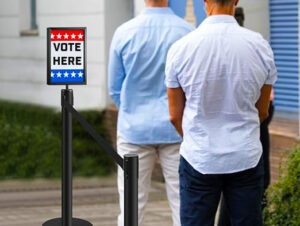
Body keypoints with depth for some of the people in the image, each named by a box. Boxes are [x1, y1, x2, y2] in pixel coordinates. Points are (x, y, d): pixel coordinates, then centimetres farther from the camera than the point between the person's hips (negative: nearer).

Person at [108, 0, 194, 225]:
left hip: (134, 130, 1)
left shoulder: (124, 33, -6)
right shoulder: (187, 32, -8)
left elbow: (115, 89, 4)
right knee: (183, 203, 5)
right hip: (176, 130, 0)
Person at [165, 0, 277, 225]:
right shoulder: (260, 46, -6)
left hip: (199, 159, -1)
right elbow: (262, 112, 7)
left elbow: (175, 116, 2)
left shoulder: (181, 48, -9)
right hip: (246, 157, 1)